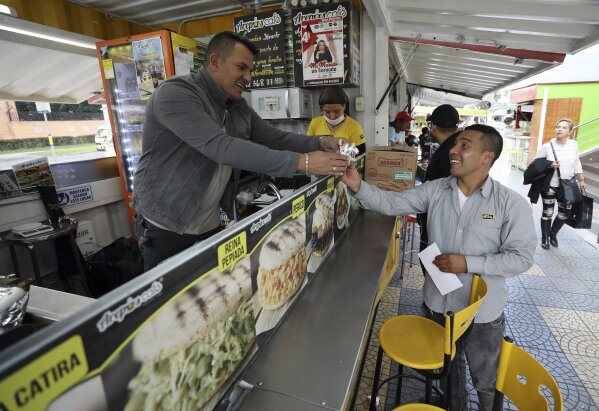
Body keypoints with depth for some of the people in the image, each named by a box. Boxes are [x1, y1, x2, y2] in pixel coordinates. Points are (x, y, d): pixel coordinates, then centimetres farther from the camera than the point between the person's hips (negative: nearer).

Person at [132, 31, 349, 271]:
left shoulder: (238, 107, 4)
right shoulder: (175, 93, -21)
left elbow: (275, 138, 3)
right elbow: (222, 148, -34)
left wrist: (321, 144, -16)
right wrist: (301, 162, -36)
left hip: (210, 226, 7)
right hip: (165, 229, -6)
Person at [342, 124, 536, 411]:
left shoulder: (511, 204, -15)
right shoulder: (435, 189, -7)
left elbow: (522, 257, -14)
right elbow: (392, 203, -10)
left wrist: (468, 263, -24)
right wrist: (358, 186, -26)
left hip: (482, 312, -3)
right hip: (439, 302, 3)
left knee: (486, 384, 20)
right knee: (449, 368, 29)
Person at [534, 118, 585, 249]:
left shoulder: (573, 144, 0)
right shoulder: (547, 146, -10)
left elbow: (577, 164, 10)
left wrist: (581, 180, 11)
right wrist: (549, 165, -19)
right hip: (549, 185, -3)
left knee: (565, 213, 10)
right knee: (548, 212, 2)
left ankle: (553, 234, 33)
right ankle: (544, 237, 19)